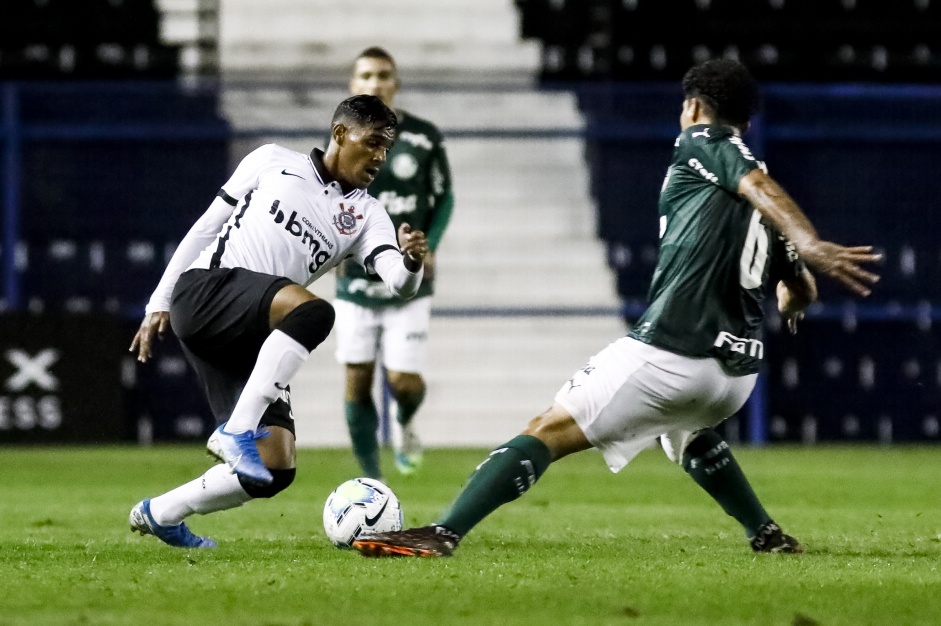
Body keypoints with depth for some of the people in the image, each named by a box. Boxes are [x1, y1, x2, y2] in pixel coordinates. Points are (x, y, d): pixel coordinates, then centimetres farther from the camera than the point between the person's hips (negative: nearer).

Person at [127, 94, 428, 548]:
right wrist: (159, 303, 10)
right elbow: (206, 226, 15)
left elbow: (399, 283, -1)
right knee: (313, 310, -34)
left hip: (253, 341, 5)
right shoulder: (273, 161, 12)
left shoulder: (365, 215, 17)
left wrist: (411, 262, -26)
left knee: (275, 471, -8)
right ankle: (237, 431, -32)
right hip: (203, 290, -5)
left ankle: (159, 514, 15)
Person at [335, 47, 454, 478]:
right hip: (356, 280, 1)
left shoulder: (423, 137, -2)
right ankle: (371, 479, 15)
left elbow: (444, 197, 9)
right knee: (358, 379, 0)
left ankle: (404, 424, 29)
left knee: (403, 380, -9)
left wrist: (429, 246, -6)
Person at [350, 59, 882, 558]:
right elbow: (801, 291, 28)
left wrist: (813, 248, -34)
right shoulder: (763, 210, 22)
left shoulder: (702, 145, 4)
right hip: (740, 370, 7)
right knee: (688, 434, 40)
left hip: (672, 348, -7)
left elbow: (758, 185, -15)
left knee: (549, 431, -11)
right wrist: (793, 300, 55)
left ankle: (443, 533, -24)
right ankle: (768, 536, 40)